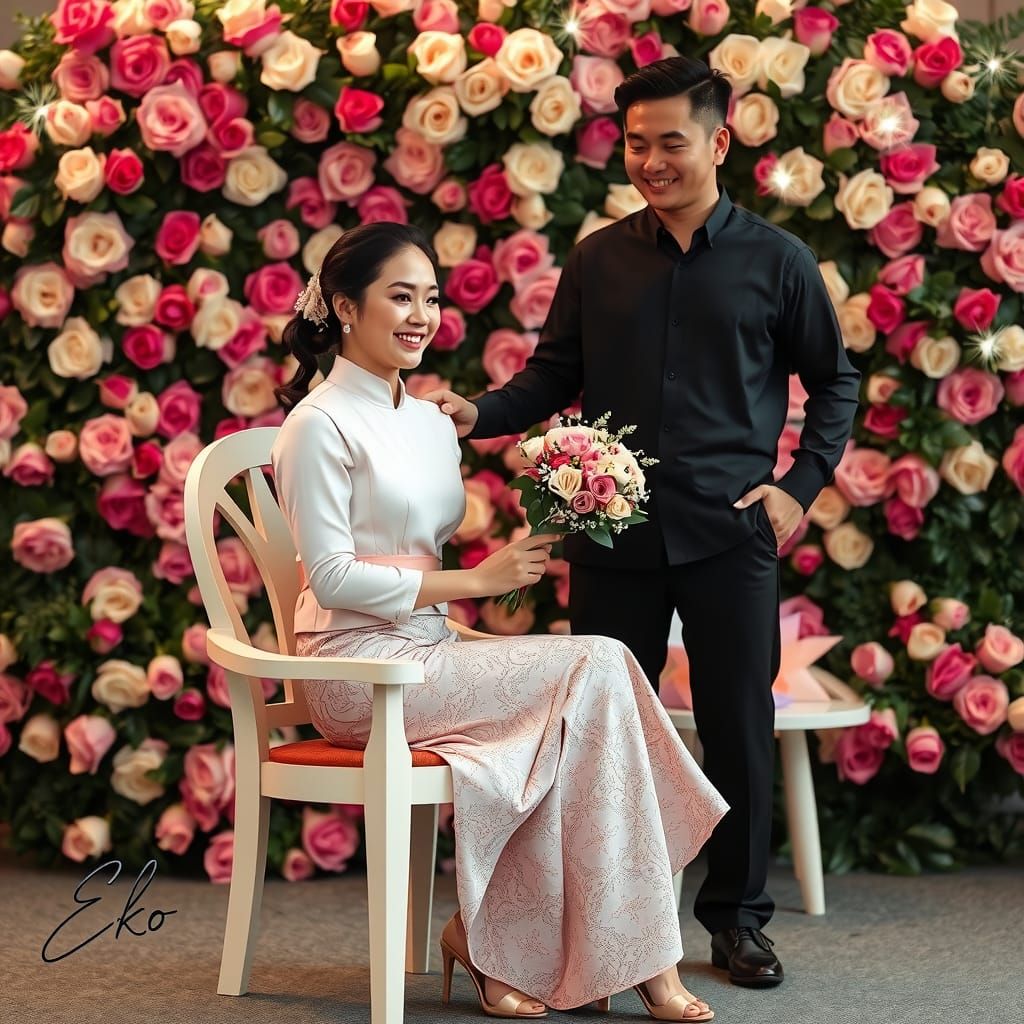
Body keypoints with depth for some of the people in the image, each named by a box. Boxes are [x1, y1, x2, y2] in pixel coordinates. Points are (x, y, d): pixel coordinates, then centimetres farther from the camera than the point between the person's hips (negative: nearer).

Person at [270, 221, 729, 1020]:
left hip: (427, 651, 7)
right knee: (594, 668, -19)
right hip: (360, 664, -7)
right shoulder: (321, 424, -7)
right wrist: (476, 580, -15)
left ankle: (490, 938, -9)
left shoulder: (431, 423, 16)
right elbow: (331, 577, -14)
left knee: (566, 722, -21)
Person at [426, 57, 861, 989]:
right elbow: (553, 379, 9)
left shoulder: (776, 260, 3)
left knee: (738, 725, 4)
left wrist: (801, 485, -1)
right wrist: (479, 415, -9)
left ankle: (738, 917, 18)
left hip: (728, 535, -1)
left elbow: (834, 382, 10)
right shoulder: (599, 259, 7)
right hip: (614, 533, 2)